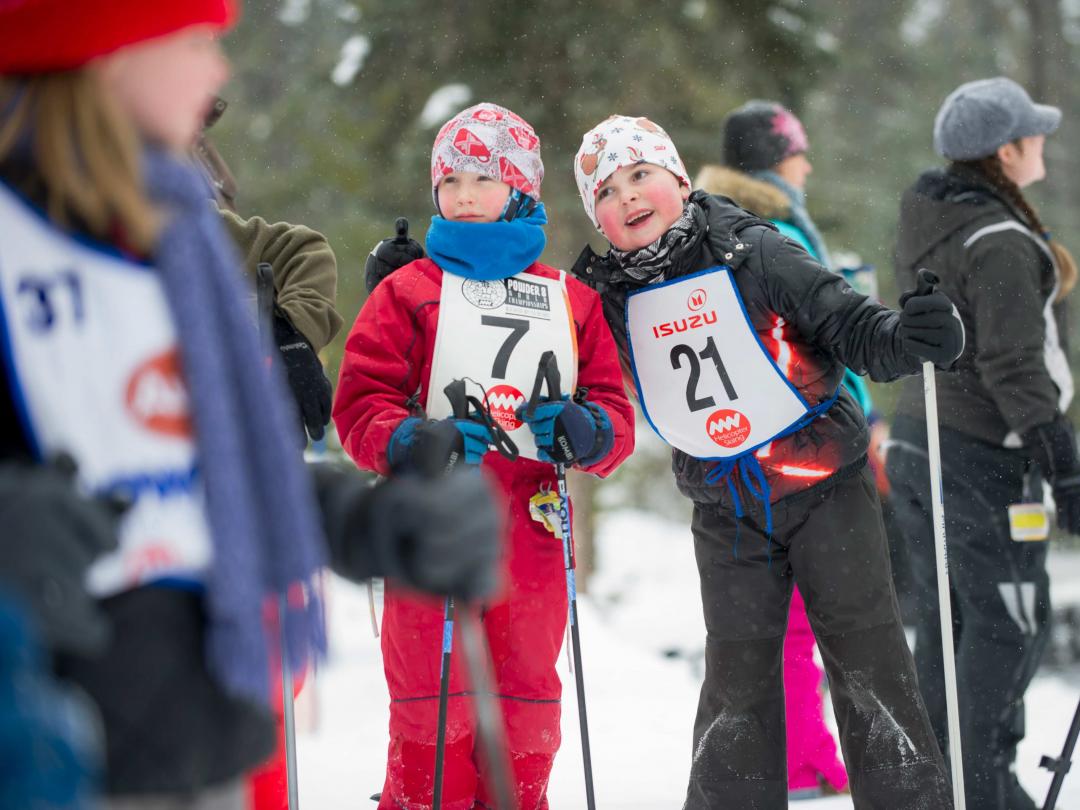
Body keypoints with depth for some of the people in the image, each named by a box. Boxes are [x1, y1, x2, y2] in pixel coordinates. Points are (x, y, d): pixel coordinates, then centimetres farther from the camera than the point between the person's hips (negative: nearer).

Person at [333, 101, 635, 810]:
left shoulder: (572, 301, 15)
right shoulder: (408, 292, 6)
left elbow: (617, 415, 11)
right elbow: (360, 404, -1)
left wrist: (587, 432, -13)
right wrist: (414, 442, -22)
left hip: (532, 532, 3)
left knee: (527, 711, 8)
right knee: (434, 708, -3)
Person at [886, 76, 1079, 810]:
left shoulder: (928, 222, 10)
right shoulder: (999, 244, -19)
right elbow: (1017, 371, -22)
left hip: (917, 440, 9)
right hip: (980, 455, -9)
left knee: (944, 623, 14)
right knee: (1010, 622, -2)